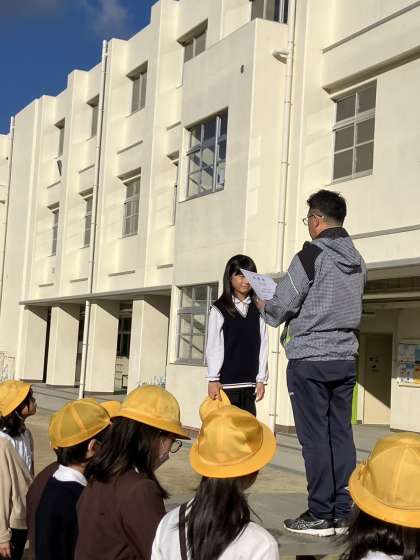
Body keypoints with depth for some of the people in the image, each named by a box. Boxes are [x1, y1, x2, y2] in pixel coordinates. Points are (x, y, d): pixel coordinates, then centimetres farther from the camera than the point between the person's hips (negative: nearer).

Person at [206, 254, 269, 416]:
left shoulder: (258, 310, 9)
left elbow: (262, 345, 6)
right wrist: (213, 379, -7)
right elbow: (213, 346, -2)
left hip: (249, 384, 3)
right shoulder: (219, 309, 0)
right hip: (226, 382, -3)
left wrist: (261, 379, 2)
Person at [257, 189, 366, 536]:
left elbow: (279, 310, -11)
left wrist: (264, 306, 11)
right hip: (346, 358, 6)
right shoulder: (358, 261, 11)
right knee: (341, 435, 8)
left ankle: (320, 516, 2)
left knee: (315, 437, -2)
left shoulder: (311, 255, -11)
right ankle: (342, 512, 12)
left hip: (310, 359, -6)